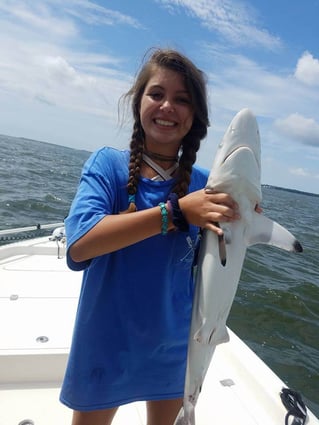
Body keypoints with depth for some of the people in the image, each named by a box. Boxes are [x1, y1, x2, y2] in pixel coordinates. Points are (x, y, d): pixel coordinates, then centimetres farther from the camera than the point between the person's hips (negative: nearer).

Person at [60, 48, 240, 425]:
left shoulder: (203, 182, -5)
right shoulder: (108, 164, -13)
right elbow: (79, 244, -28)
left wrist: (238, 223, -22)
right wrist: (174, 212, -34)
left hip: (174, 342, 3)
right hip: (106, 341, -2)